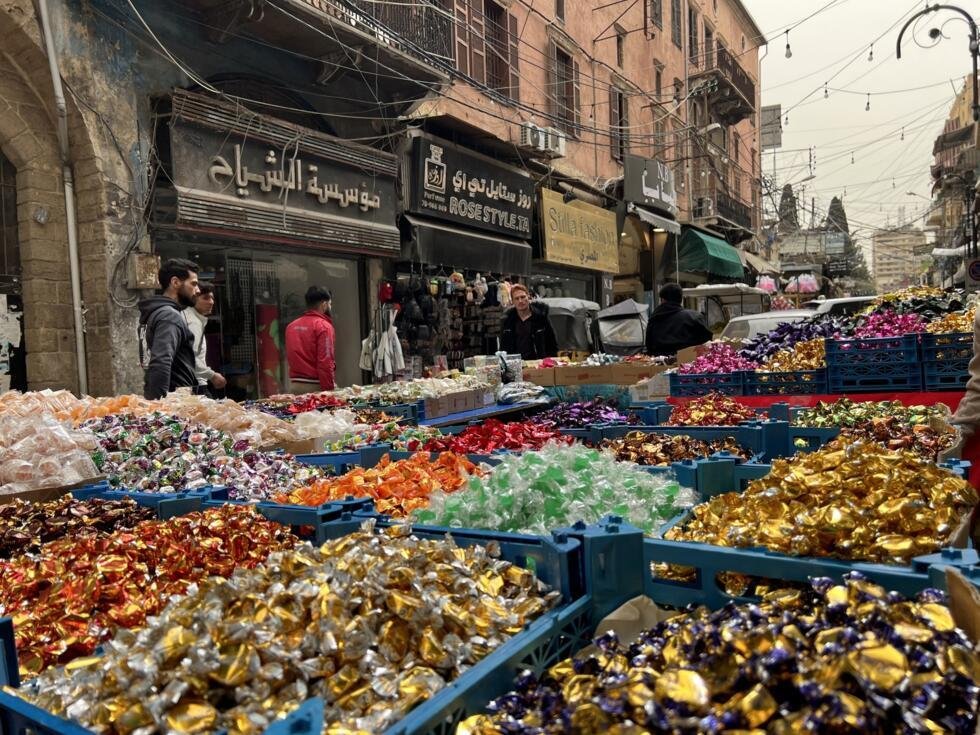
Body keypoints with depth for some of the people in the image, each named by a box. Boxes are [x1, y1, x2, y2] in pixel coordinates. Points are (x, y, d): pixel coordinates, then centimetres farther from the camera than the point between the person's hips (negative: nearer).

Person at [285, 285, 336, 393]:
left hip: (294, 385, 7)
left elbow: (289, 357, 12)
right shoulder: (324, 326, -9)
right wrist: (329, 389, -15)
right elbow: (325, 363, -16)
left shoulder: (291, 326, 11)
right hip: (315, 387, -7)